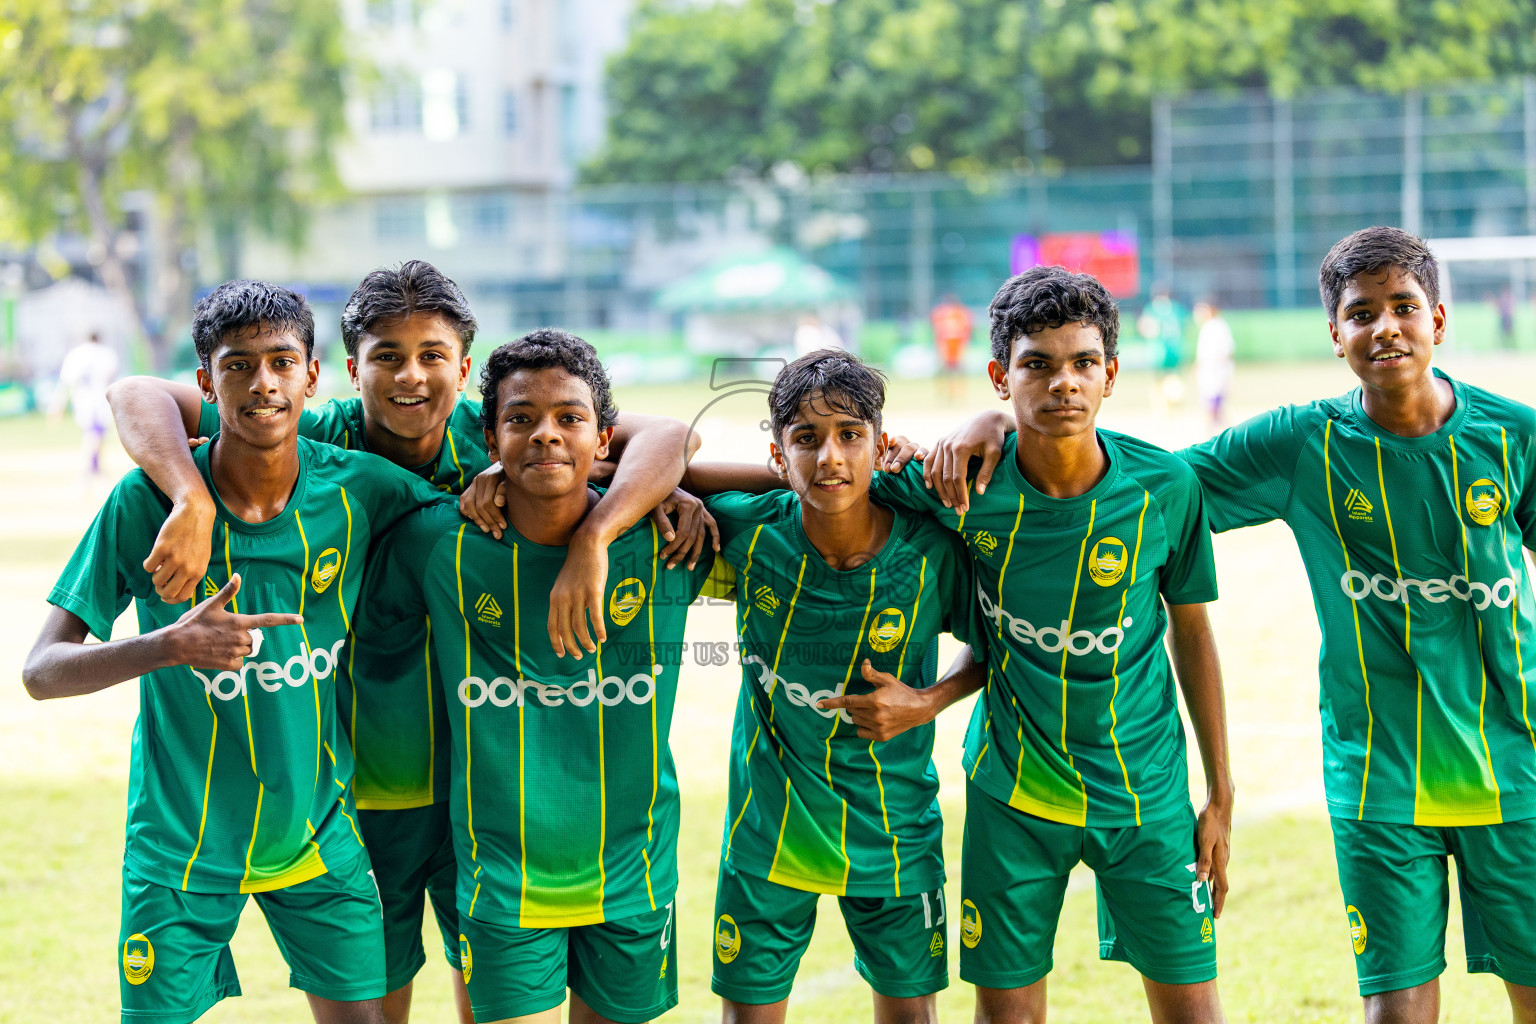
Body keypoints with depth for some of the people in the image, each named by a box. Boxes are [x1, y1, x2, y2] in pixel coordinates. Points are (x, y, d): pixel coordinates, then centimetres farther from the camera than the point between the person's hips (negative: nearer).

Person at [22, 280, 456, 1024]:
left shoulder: (359, 489, -10)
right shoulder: (146, 502, -16)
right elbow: (42, 671, -16)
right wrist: (168, 646, -33)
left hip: (318, 830, 2)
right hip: (181, 844, -2)